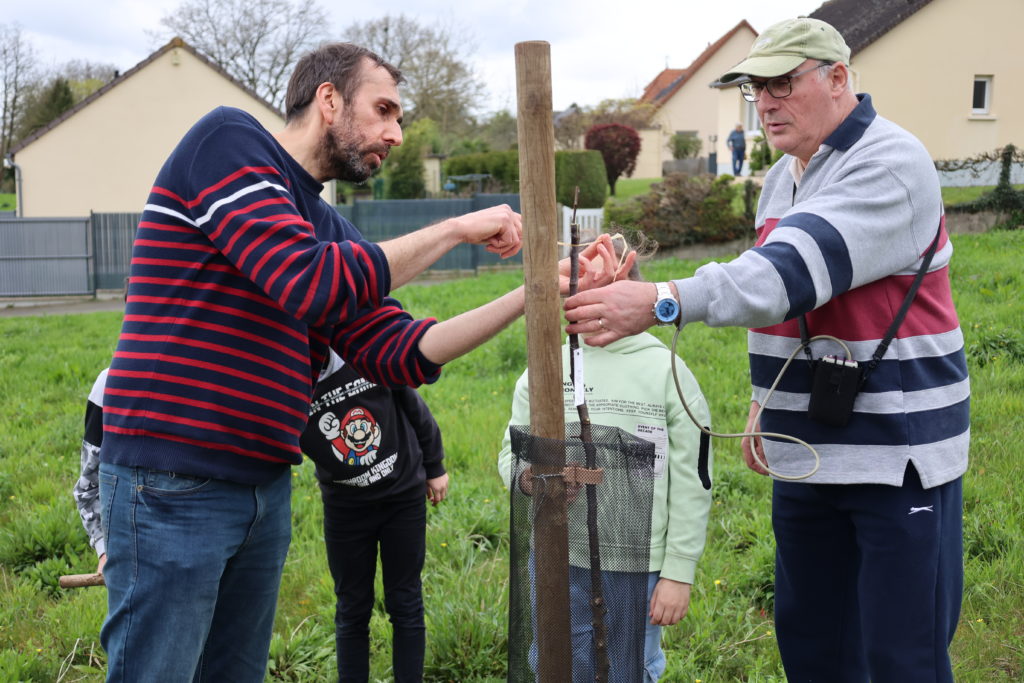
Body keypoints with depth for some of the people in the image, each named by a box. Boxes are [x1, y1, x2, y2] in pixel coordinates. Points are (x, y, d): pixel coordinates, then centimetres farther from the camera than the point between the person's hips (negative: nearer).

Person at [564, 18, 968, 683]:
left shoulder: (891, 164, -17)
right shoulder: (781, 179, 13)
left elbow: (794, 271, -31)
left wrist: (660, 302, -39)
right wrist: (766, 399, 17)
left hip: (899, 453, -8)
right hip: (807, 452, 8)